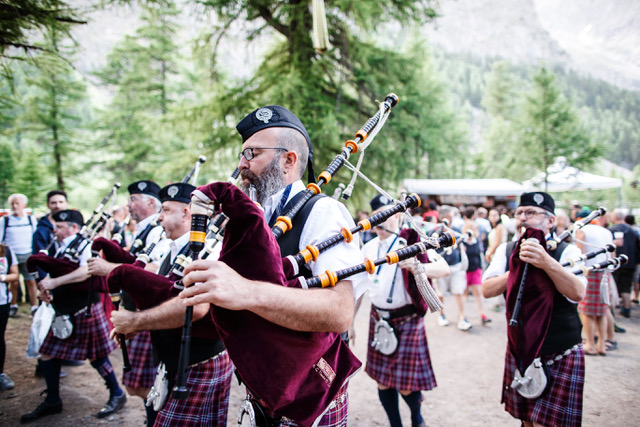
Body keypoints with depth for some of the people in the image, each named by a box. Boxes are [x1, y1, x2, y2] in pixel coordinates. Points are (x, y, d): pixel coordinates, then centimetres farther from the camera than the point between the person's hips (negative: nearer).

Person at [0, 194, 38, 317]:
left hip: (28, 255, 1)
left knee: (31, 282, -3)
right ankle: (13, 306, 18)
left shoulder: (31, 219, 8)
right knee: (13, 282, 2)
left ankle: (34, 307, 0)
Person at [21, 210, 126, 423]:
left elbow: (86, 271, -33)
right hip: (62, 313, 9)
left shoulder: (85, 246, -15)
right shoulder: (60, 249, 10)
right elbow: (52, 274, 18)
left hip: (85, 312, -8)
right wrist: (45, 290, -3)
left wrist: (54, 282, -33)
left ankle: (117, 395, 20)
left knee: (96, 356, 1)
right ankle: (52, 401, 30)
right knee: (47, 354, 13)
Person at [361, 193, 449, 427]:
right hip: (378, 320, 4)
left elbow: (444, 268, -17)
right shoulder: (369, 247, 6)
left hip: (407, 322, -4)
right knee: (382, 380, 9)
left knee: (406, 385, 2)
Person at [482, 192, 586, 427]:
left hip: (560, 357, -4)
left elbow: (577, 293, -26)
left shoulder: (566, 251, -10)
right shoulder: (507, 250, 1)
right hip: (520, 353, 4)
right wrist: (517, 270, -18)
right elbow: (487, 290, -7)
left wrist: (546, 262, -38)